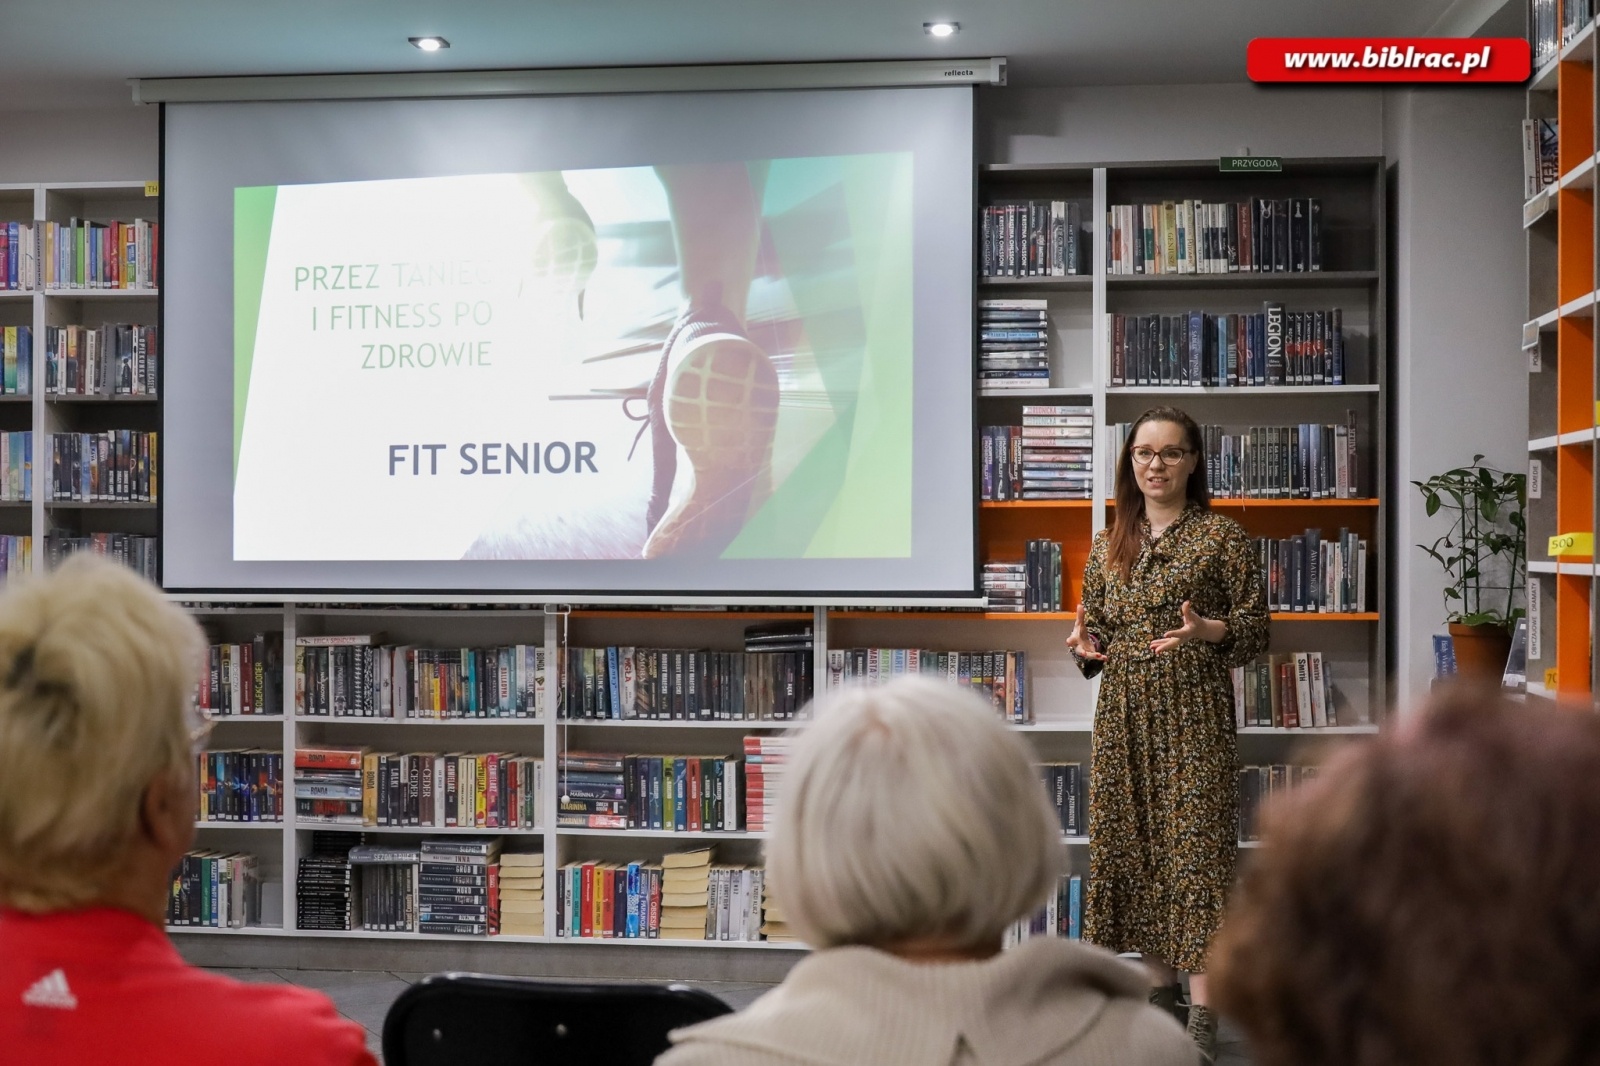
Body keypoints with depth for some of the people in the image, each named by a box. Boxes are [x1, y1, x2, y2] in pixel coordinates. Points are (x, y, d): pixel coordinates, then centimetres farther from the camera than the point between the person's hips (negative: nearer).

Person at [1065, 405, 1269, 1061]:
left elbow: (1256, 630, -1)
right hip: (1123, 717, 5)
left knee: (1194, 848, -8)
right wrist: (1085, 646, -5)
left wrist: (1207, 630, -21)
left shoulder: (1222, 537, -1)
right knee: (1129, 846, 7)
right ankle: (1160, 990, 21)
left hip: (1194, 717, -5)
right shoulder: (1108, 545, 12)